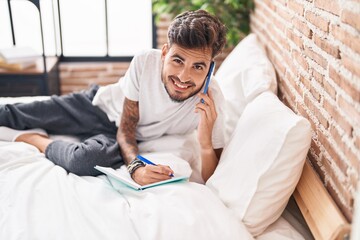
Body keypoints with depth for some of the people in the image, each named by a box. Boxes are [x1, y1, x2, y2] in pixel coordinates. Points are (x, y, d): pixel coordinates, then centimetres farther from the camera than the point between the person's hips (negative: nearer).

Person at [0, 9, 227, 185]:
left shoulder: (210, 99, -30)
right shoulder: (145, 62, -28)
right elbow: (126, 130, -19)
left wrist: (206, 143, -48)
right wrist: (136, 166, -40)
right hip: (97, 102, 2)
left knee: (85, 161, -32)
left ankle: (34, 138, -3)